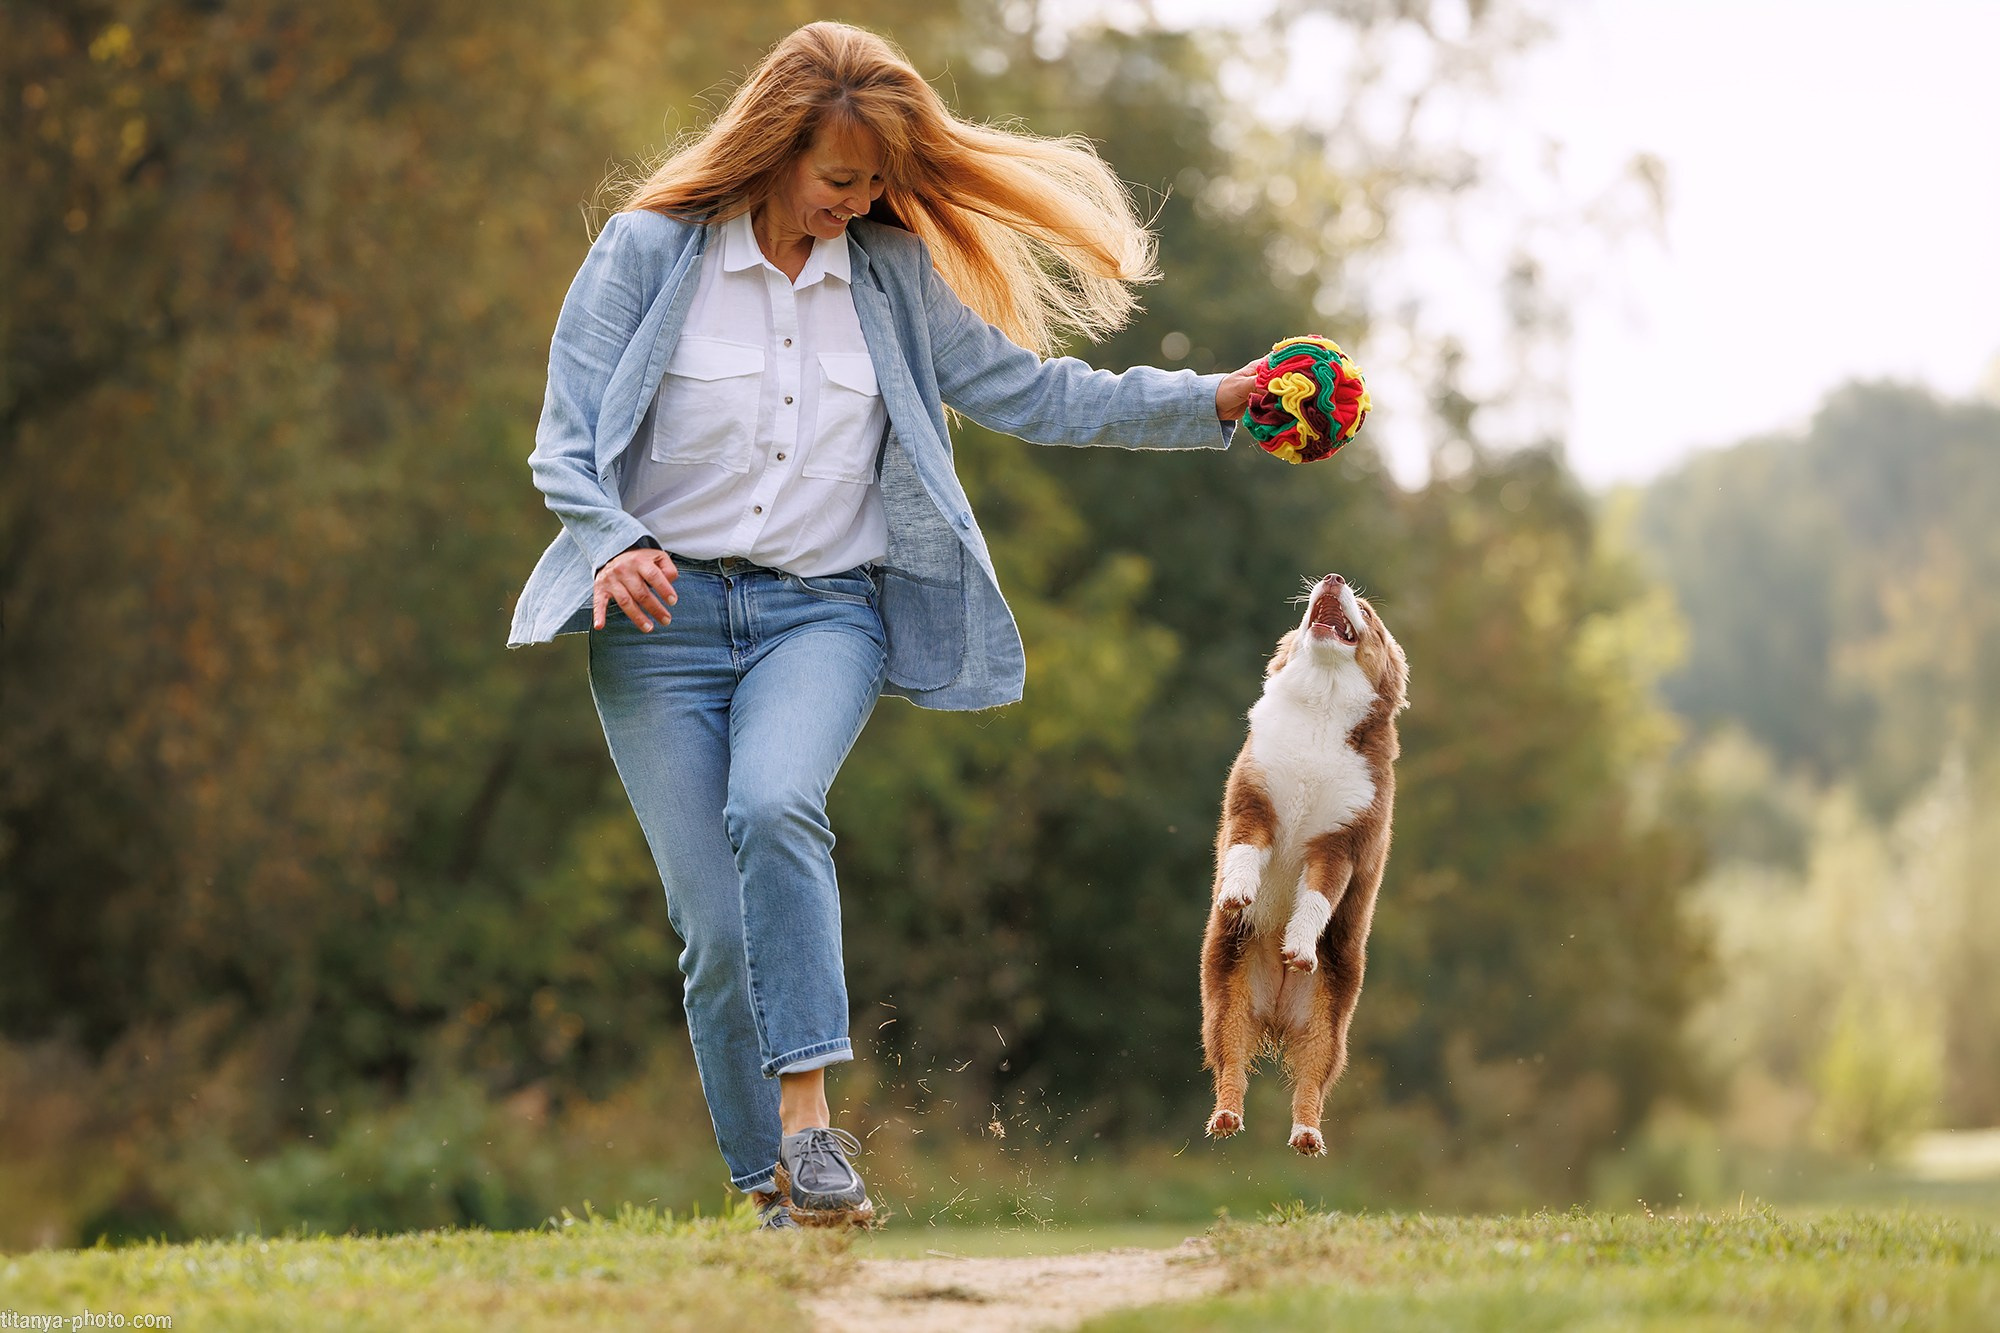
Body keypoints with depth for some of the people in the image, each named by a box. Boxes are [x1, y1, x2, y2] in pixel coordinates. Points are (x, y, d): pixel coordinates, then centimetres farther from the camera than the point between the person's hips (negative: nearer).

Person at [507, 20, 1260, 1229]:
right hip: (664, 617, -1)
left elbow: (1025, 390, 9)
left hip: (823, 614, 1)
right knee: (715, 930, -7)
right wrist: (612, 543, -22)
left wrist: (1211, 404, 1)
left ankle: (808, 1114, -30)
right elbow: (568, 437, -2)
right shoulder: (651, 252, -1)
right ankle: (778, 1190, 4)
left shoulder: (891, 277, 7)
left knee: (774, 808, -31)